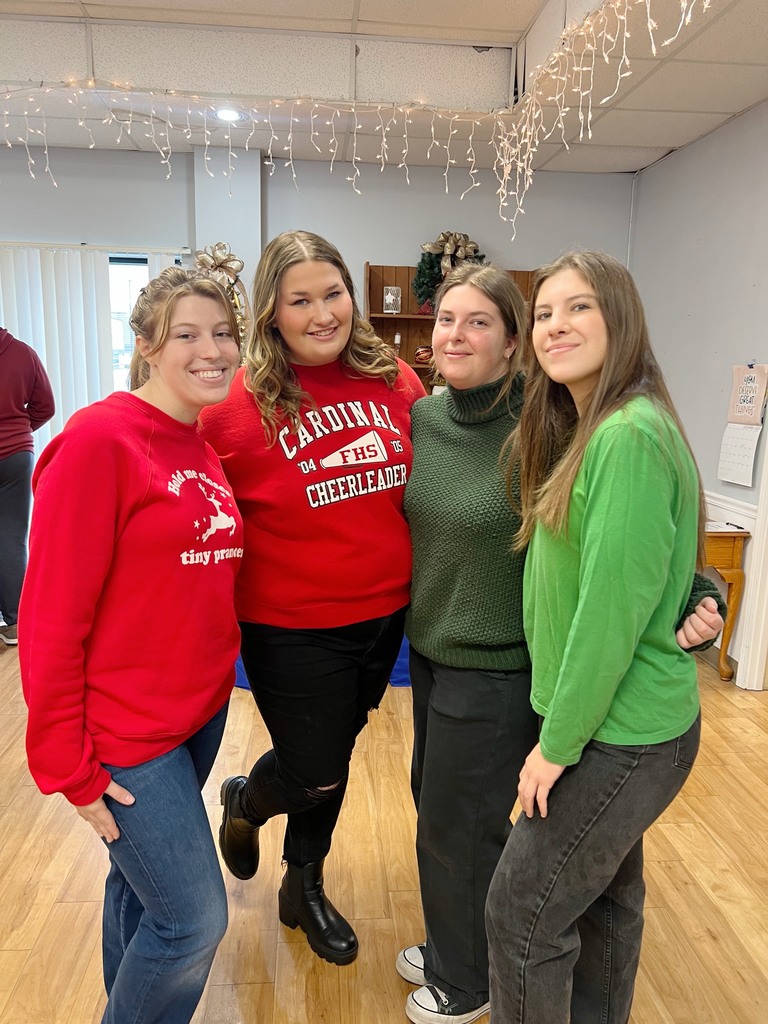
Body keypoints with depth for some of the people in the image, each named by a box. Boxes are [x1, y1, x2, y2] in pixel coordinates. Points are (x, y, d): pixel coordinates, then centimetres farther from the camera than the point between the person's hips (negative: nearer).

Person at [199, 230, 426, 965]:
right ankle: (244, 801, 46)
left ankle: (304, 886, 49)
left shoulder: (395, 382, -3)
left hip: (385, 614, 4)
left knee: (331, 760, 21)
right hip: (292, 626, -4)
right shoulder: (238, 400, -14)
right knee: (315, 776, 9)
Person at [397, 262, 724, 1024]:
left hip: (499, 668, -7)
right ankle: (449, 946, 50)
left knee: (458, 825, 10)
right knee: (435, 804, 23)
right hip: (431, 650, 7)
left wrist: (694, 597, -29)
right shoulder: (422, 419, -1)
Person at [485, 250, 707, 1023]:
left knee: (522, 910, 7)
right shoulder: (586, 430, 8)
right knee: (603, 896, 24)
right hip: (616, 723, 9)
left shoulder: (631, 435, -23)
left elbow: (613, 606, -24)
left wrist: (559, 743, -15)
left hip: (622, 735, -9)